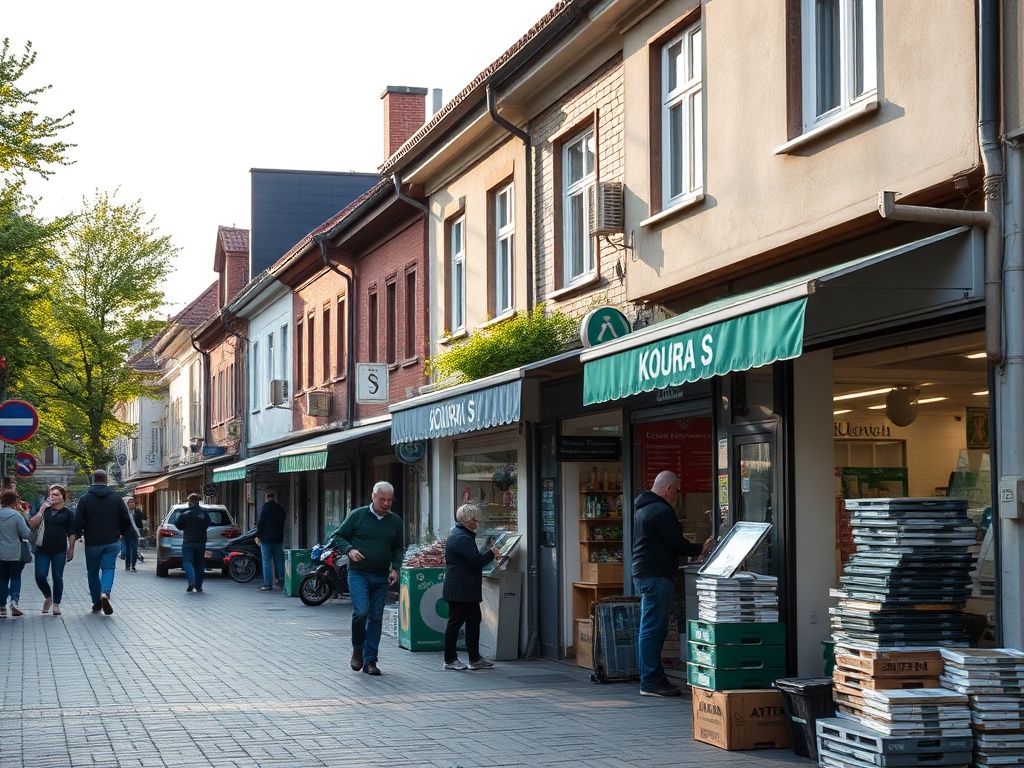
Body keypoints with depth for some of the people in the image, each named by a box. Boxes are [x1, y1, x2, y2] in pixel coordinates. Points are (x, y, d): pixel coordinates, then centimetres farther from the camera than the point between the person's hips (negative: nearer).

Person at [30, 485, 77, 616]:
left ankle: (56, 604, 14)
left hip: (59, 550, -2)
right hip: (42, 549, 2)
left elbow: (71, 533, 0)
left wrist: (71, 549, -4)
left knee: (57, 577, 3)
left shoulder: (68, 512, 1)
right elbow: (32, 525, -1)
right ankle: (48, 597, 23)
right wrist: (41, 511, -10)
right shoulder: (45, 510, 8)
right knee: (40, 576, -3)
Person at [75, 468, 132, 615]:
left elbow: (78, 521, -6)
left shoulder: (85, 498, -5)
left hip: (92, 543, -1)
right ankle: (105, 593, -25)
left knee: (93, 572, 12)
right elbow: (126, 520, 4)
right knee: (108, 569, 2)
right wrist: (121, 533, 23)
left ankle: (97, 603, 14)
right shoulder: (116, 498, 1)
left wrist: (78, 535, 13)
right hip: (111, 542, 1)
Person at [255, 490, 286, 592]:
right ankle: (281, 581, 18)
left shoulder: (265, 508, -9)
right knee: (279, 561, 13)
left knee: (267, 561, -4)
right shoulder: (281, 509, 10)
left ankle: (268, 584, -7)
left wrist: (258, 536, -3)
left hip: (266, 538, -6)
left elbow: (260, 523, -11)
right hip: (279, 539, 6)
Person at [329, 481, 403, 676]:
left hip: (381, 577, 4)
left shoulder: (395, 521, 9)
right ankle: (357, 649, 6)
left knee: (376, 618, 4)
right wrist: (349, 550, -15)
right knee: (361, 611, -18)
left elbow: (397, 548, 18)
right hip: (358, 574, -4)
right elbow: (337, 537, 4)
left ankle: (370, 660, 11)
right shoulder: (357, 515, -2)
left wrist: (395, 568, 2)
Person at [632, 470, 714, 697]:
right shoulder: (661, 511, -14)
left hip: (643, 575, 11)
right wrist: (700, 549, 0)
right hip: (656, 576, -11)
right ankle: (651, 683, -8)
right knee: (653, 630, -9)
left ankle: (652, 679, 17)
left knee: (650, 630, 13)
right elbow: (677, 545, -15)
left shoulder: (642, 508, 19)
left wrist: (683, 543, 20)